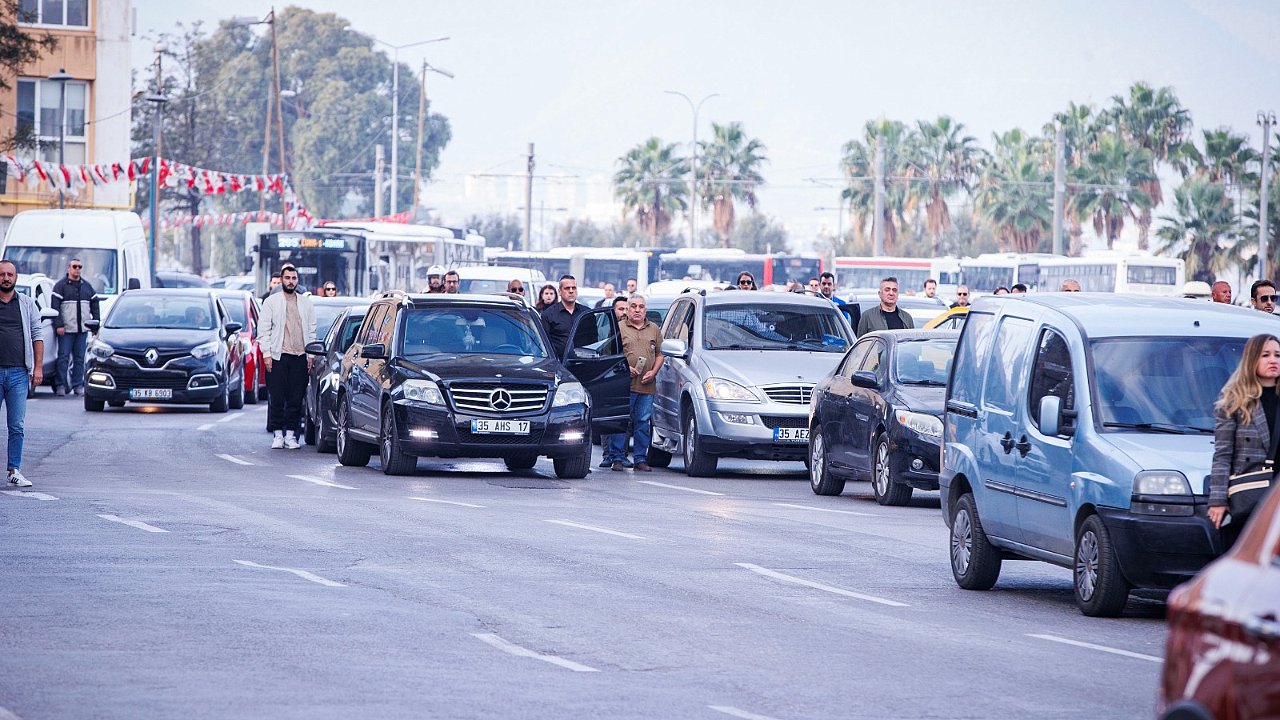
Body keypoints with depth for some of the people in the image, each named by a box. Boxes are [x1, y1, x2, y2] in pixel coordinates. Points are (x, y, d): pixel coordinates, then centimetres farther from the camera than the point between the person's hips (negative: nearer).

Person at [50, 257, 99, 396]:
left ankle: (78, 385, 9)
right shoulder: (60, 286, 0)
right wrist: (58, 325, -13)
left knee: (80, 358, 5)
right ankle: (61, 385, 0)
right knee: (63, 357, -4)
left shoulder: (87, 286, 14)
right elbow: (54, 307, -6)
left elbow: (95, 306, 19)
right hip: (66, 330, -4)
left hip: (83, 329, 4)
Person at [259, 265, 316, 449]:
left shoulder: (306, 303, 14)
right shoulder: (271, 302, 6)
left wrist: (311, 355, 6)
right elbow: (264, 330, 3)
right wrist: (266, 354, -6)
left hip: (300, 357, 2)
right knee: (277, 398, -3)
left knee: (296, 398, 1)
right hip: (278, 356, -2)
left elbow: (312, 331, 15)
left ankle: (291, 434, 6)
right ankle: (278, 434, 2)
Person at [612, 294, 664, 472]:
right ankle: (617, 458, 0)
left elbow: (659, 354, 16)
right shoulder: (619, 328, 5)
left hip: (647, 385, 3)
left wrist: (653, 372, 0)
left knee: (643, 422, 4)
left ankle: (640, 459, 9)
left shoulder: (654, 329, 16)